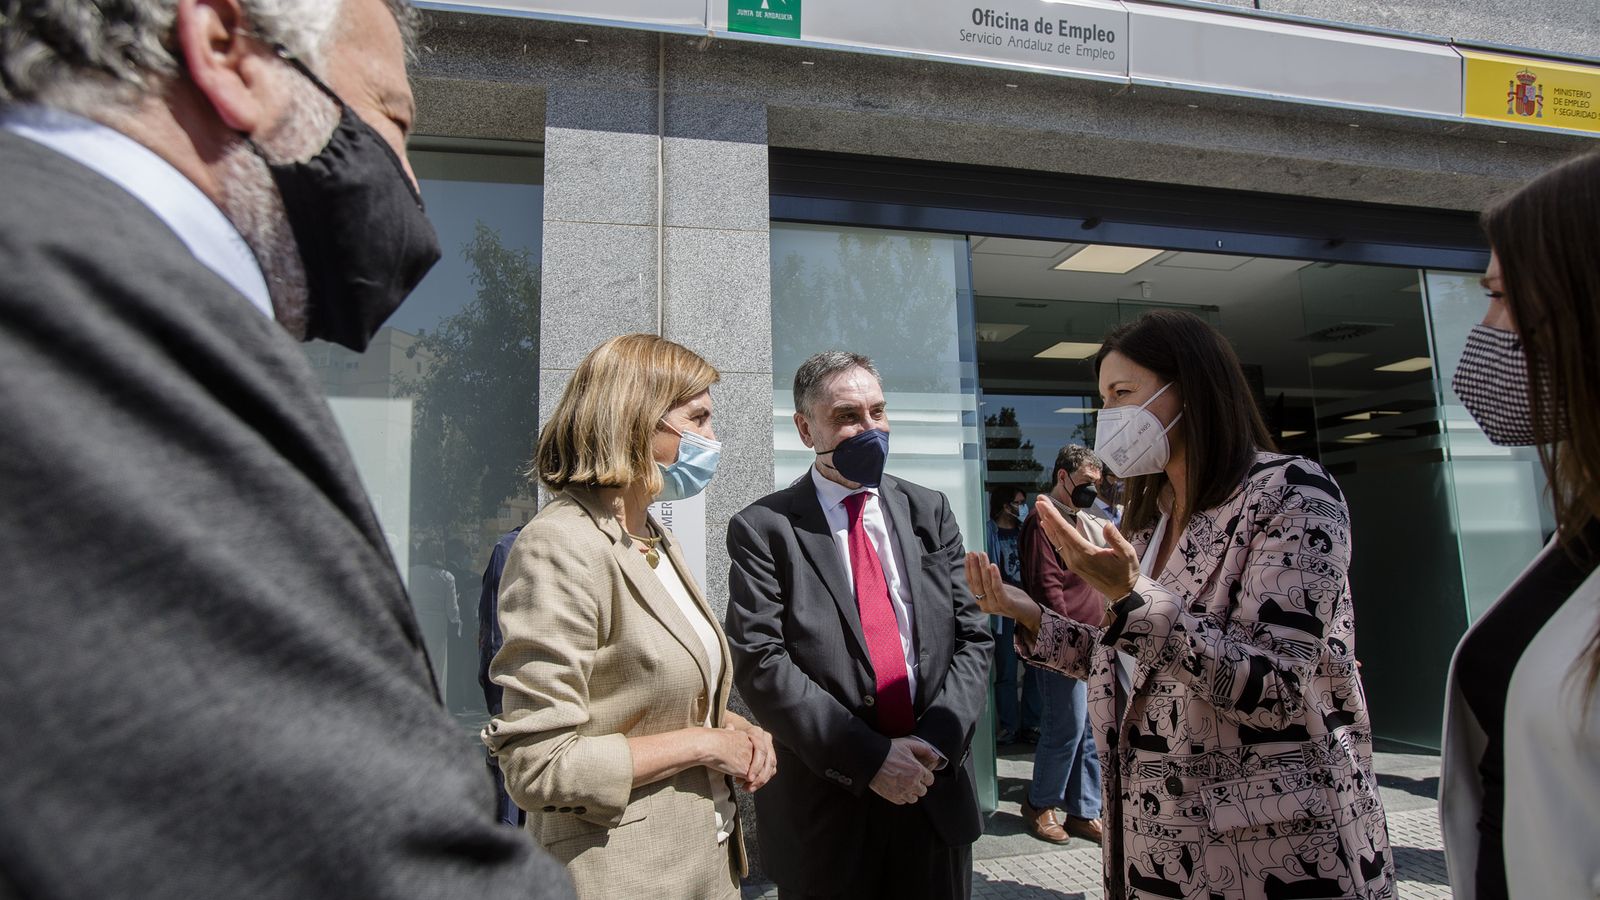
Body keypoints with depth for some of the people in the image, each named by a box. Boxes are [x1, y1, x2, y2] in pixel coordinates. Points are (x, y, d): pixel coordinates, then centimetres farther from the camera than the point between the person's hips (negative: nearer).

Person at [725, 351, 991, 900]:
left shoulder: (929, 512, 4)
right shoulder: (763, 529, -8)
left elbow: (972, 636, 2)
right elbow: (759, 662, -15)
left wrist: (934, 741, -12)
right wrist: (868, 756, -18)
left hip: (938, 795, 4)